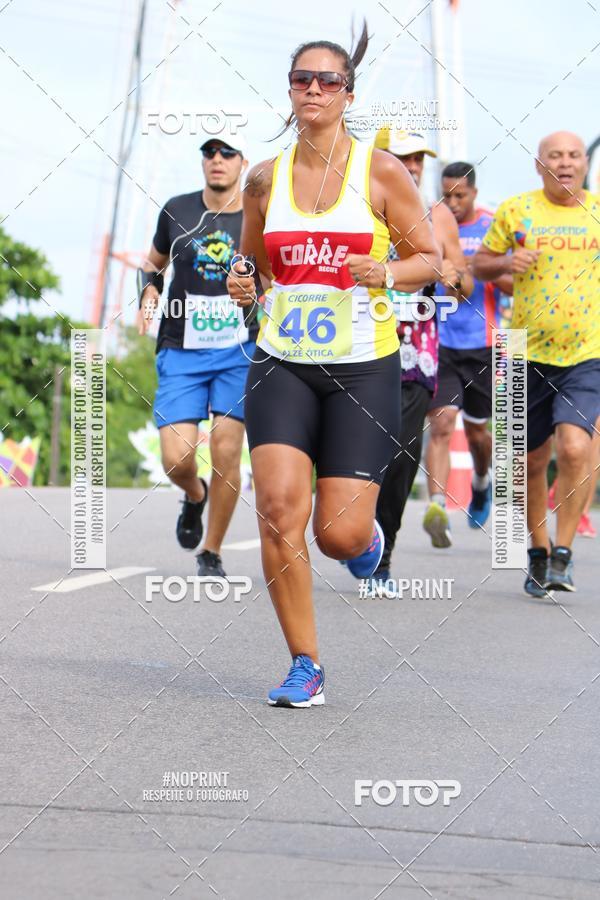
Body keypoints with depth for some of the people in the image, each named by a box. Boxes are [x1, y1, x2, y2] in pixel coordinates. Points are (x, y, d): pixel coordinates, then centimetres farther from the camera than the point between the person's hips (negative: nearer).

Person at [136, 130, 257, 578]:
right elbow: (154, 263, 21)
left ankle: (212, 553, 8)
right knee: (177, 460, -9)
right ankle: (195, 496, 29)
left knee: (226, 452, -10)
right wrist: (149, 292, 1)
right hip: (181, 353, 1)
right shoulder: (177, 211, 4)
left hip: (240, 351, -1)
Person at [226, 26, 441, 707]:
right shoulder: (266, 179, 7)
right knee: (278, 505, -16)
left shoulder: (380, 172, -1)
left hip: (363, 367, -2)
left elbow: (429, 258, 4)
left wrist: (386, 274, -17)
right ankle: (304, 666, -3)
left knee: (339, 534, -7)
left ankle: (365, 533, 34)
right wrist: (243, 286, -2)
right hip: (283, 363, 2)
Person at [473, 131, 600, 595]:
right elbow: (480, 264, 9)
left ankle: (563, 553, -5)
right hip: (529, 353, 1)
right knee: (533, 460, 10)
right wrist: (507, 262, -11)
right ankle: (539, 550, 30)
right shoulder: (516, 210, 1)